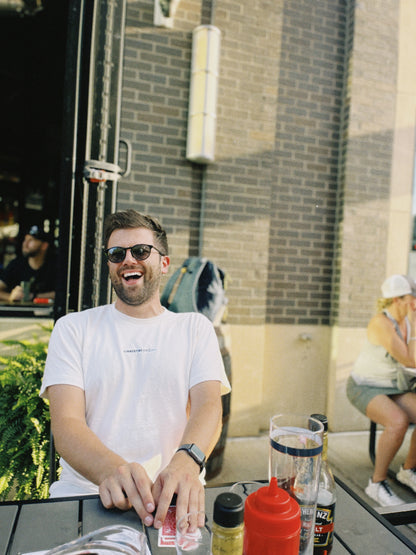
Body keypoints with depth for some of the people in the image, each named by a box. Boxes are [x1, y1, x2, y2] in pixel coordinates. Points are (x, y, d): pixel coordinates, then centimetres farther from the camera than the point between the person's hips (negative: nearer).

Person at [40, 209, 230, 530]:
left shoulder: (195, 328, 9)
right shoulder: (73, 328, 7)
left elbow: (209, 405, -3)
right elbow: (65, 422, -4)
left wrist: (186, 461, -25)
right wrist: (111, 470, -24)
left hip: (172, 495, 0)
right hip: (86, 489, 0)